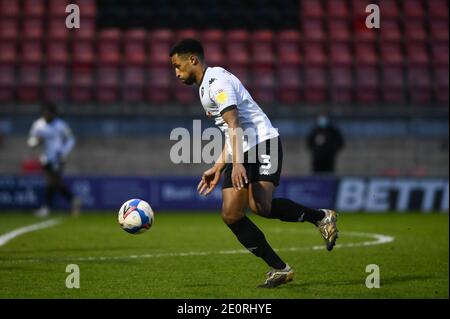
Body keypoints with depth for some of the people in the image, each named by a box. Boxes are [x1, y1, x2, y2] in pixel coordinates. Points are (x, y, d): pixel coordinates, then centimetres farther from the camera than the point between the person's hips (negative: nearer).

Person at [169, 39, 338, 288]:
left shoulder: (216, 81, -8)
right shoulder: (205, 88, 23)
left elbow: (235, 124, -20)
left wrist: (237, 163, -29)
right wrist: (218, 168, 24)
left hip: (262, 142, -10)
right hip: (242, 152, 10)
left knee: (259, 205, -29)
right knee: (231, 214, -4)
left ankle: (321, 217, -10)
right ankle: (279, 269, -3)